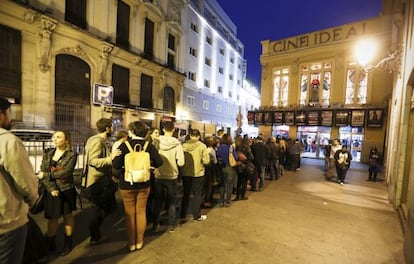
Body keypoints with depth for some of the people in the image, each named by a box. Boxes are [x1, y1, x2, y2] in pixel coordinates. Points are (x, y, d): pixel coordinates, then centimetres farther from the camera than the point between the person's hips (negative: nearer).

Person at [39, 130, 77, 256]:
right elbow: (42, 172, -3)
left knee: (67, 215, 12)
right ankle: (50, 243, 30)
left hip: (66, 190, -3)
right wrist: (51, 188, -15)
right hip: (51, 190, 3)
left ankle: (68, 242, 29)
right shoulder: (47, 153, 4)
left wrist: (46, 174, -10)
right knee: (52, 217, 11)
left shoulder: (72, 154, -9)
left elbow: (66, 172, -19)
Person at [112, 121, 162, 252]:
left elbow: (116, 165, -19)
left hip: (127, 184, -1)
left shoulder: (124, 145, -13)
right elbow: (159, 162, -11)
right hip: (144, 184, 2)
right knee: (141, 212, 15)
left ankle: (131, 243, 27)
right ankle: (139, 242, 29)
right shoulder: (148, 145, -7)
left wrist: (114, 158, 2)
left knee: (130, 213, 14)